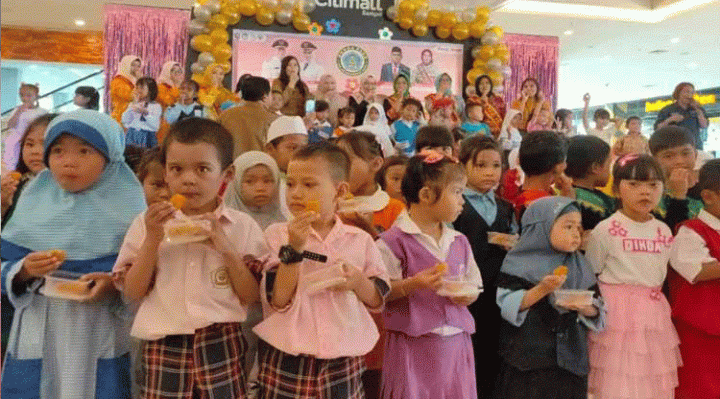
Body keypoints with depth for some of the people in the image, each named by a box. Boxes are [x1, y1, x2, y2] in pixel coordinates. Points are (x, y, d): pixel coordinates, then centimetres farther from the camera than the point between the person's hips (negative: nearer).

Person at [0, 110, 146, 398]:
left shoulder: (126, 207, -4)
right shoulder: (34, 203, 3)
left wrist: (115, 285, -22)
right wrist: (24, 271, -15)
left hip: (103, 339, -2)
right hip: (39, 338, 2)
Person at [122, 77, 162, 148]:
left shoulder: (156, 106, 4)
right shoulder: (132, 104, 17)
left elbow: (155, 126, -10)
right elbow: (125, 121, 1)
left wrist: (145, 113, -22)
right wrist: (134, 103, 0)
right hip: (131, 136, 3)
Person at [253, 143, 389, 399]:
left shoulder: (360, 240, 1)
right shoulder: (277, 234, -4)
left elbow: (378, 299, 6)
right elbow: (277, 300, -12)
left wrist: (358, 281, -13)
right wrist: (294, 248, -20)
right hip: (287, 362, -1)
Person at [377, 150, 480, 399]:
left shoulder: (459, 242, 11)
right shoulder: (394, 241, -9)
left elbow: (474, 286, 17)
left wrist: (468, 294, -5)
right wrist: (412, 284, -24)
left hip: (455, 341, 6)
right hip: (412, 344, -5)